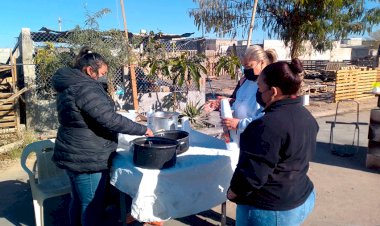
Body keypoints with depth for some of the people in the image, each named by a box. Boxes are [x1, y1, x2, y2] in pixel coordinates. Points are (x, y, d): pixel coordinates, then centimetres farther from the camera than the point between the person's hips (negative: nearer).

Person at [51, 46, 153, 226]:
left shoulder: (69, 85, 11)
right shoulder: (85, 88, -22)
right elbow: (110, 119, -26)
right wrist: (142, 129, -16)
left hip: (75, 155, 10)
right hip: (87, 159, -10)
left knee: (78, 201, 22)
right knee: (92, 206, 4)